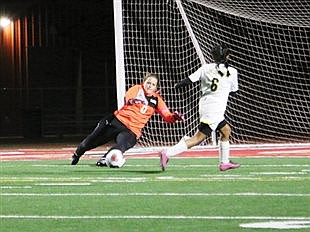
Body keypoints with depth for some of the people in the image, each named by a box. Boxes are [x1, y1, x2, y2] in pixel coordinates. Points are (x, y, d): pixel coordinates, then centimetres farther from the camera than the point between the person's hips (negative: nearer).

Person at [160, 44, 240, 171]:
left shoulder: (206, 68, 5)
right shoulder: (232, 72, -1)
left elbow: (190, 79, 0)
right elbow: (234, 90, 11)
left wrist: (177, 86, 16)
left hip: (204, 104, 6)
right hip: (215, 110, -6)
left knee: (226, 130, 23)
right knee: (198, 138, -8)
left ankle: (224, 162, 27)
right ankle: (168, 153, -19)